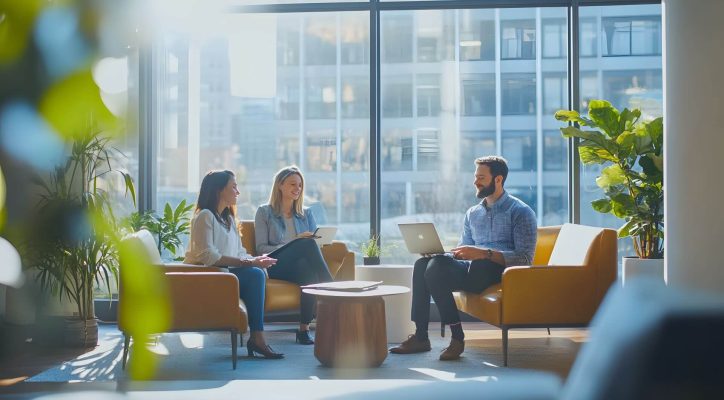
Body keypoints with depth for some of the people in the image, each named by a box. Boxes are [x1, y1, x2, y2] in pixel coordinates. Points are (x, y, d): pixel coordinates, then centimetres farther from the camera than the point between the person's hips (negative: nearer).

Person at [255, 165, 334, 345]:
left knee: (310, 272, -37)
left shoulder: (306, 214, 24)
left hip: (302, 266, 3)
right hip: (276, 266, -3)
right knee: (307, 244, -33)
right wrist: (294, 245, -15)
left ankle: (304, 328, -33)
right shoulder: (264, 212, 13)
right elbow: (261, 248, 2)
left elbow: (315, 243, 16)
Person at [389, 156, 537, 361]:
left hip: (500, 271, -7)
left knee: (438, 266, -29)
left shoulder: (521, 212, 1)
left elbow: (525, 258, -10)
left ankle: (457, 336, -25)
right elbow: (462, 253, 22)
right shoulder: (472, 213, 22)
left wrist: (483, 253, -23)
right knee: (423, 264, -18)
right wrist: (436, 251, -1)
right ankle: (420, 336, -18)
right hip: (472, 270, 7)